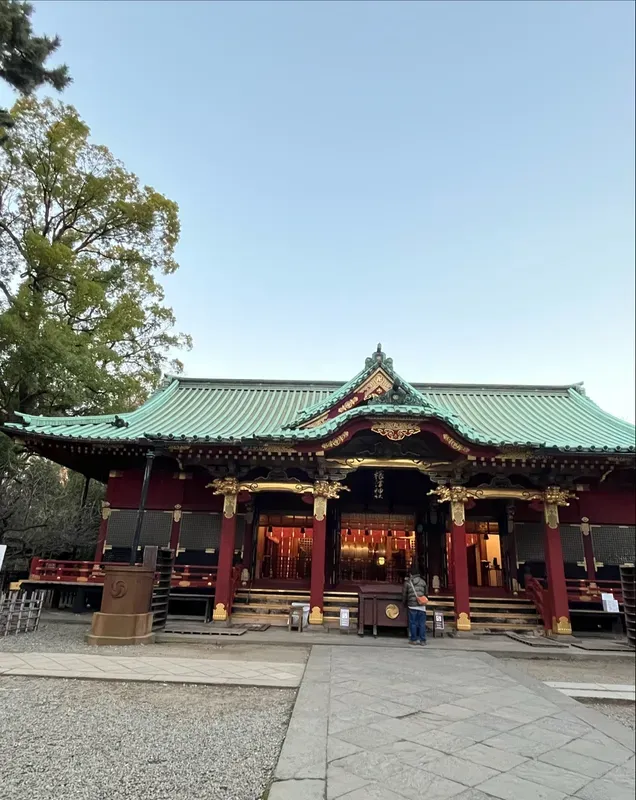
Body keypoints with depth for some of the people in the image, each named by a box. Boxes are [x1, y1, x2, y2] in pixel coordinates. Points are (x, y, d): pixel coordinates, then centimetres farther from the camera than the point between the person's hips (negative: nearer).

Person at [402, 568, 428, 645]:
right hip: (421, 606, 1)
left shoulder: (407, 582, 2)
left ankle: (414, 640, 9)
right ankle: (422, 640, 7)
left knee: (413, 623, 6)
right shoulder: (423, 582, 6)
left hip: (412, 606, -1)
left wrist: (404, 603, 20)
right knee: (422, 623, 6)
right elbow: (426, 593, 10)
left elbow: (404, 594, 5)